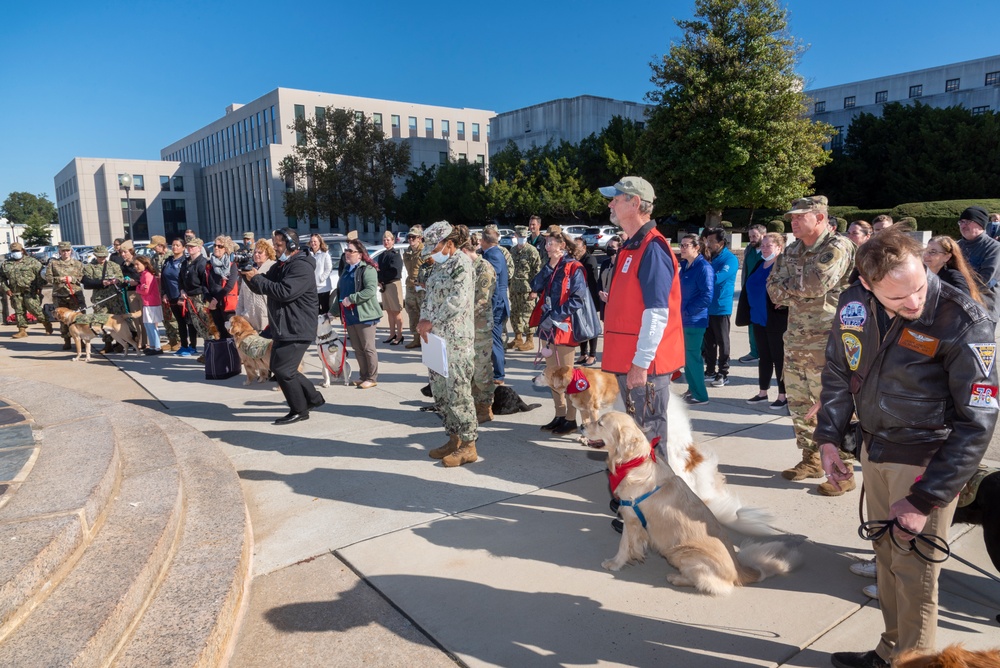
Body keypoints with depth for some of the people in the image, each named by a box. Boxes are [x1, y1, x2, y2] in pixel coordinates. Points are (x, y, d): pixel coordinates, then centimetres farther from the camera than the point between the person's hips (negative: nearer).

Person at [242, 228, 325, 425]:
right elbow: (263, 288, 17)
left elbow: (284, 292, -27)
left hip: (297, 329, -11)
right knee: (279, 368, 16)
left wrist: (256, 278, -19)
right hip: (283, 328, 11)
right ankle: (313, 398, 27)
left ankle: (300, 410, 5)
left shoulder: (302, 267, -17)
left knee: (283, 370, -10)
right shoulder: (279, 266, 15)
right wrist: (248, 274, -2)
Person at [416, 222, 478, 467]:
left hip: (455, 338, -9)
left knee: (458, 390, -4)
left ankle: (469, 445, 7)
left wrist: (431, 322, -17)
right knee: (440, 389, 12)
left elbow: (458, 300, -21)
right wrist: (423, 320, 1)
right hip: (436, 337, 9)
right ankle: (454, 438, 25)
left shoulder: (462, 262, -11)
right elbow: (429, 295, 18)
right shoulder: (439, 265, 15)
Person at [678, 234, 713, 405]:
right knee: (686, 356, 15)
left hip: (695, 320, -8)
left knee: (692, 357, -2)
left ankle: (700, 395, 10)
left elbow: (707, 296, -21)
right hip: (683, 319, 8)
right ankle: (692, 389, 29)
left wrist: (688, 311, -17)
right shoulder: (685, 265, 10)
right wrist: (678, 310, 8)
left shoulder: (704, 267, -15)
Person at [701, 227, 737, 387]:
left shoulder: (730, 259, -11)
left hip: (721, 307, -6)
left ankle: (723, 374, 12)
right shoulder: (710, 257, 9)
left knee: (722, 342, 3)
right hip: (707, 307, 7)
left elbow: (718, 278, -25)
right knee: (708, 341, 13)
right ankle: (710, 371, 23)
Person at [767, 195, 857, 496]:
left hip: (826, 341, -8)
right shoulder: (793, 250, 14)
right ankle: (810, 460, 28)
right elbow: (774, 288, 8)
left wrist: (789, 284, -5)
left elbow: (818, 283, -23)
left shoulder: (838, 247, -9)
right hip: (795, 339, 8)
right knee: (798, 403, 14)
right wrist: (801, 290, -9)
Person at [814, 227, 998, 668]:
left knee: (913, 570, 3)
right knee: (887, 556, 18)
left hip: (926, 460, -5)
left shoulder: (964, 322, -23)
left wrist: (926, 498, -19)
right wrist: (829, 437, 2)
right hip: (875, 449, 5)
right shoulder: (853, 304, -8)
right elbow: (838, 374, 8)